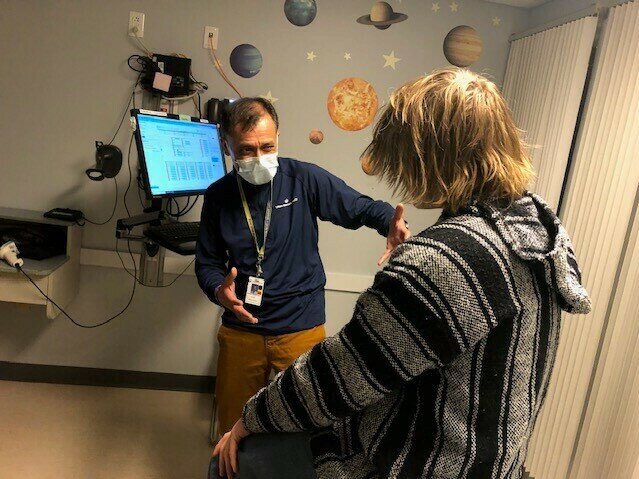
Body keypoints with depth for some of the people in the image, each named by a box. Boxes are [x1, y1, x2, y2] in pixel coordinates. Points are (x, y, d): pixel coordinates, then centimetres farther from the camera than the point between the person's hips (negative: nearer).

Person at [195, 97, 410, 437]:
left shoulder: (305, 179, -10)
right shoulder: (218, 195, 0)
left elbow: (363, 208, -4)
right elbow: (207, 262, 6)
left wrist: (392, 223, -27)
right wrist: (219, 291, -16)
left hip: (301, 328, -2)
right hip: (241, 328, 3)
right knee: (232, 422, 20)